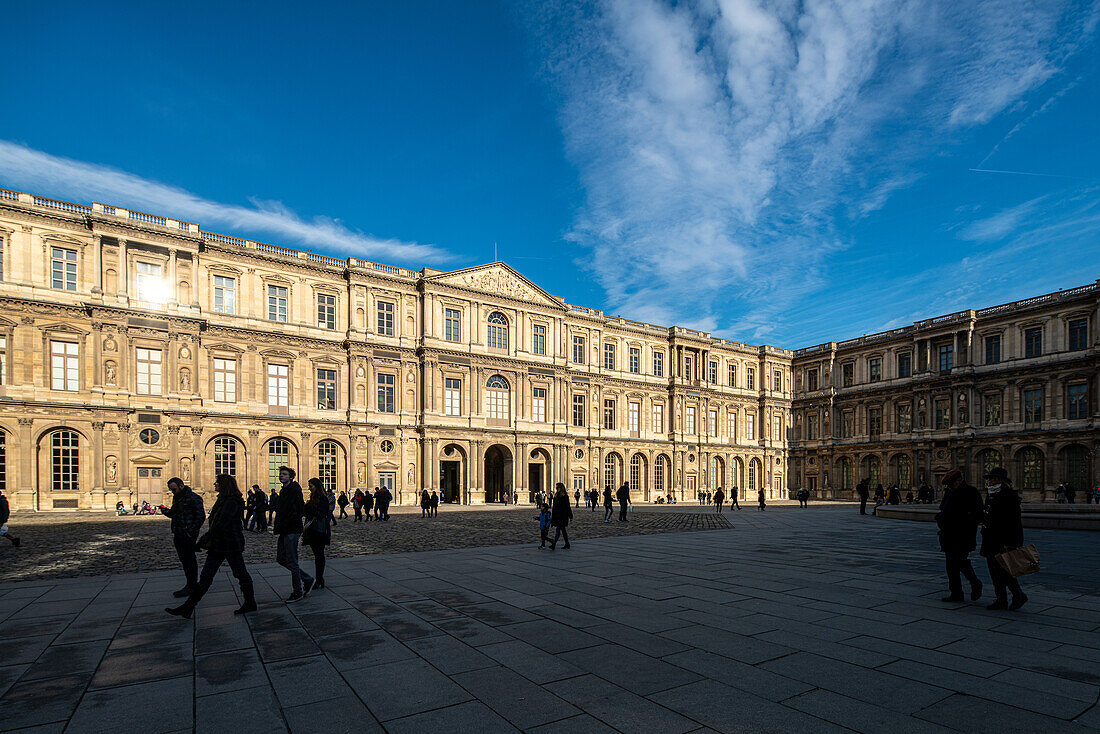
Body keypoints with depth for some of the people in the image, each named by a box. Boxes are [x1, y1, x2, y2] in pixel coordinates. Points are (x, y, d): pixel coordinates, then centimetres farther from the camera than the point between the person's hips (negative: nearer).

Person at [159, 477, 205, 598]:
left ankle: (192, 586, 3)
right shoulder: (176, 498, 15)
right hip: (178, 534, 9)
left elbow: (201, 516, -15)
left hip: (188, 535, -9)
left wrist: (192, 532, -18)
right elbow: (175, 514, 23)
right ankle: (191, 584, 22)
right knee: (184, 560, 13)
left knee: (189, 560, -4)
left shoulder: (193, 498, -12)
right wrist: (168, 512, 1)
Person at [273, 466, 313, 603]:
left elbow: (298, 512, -22)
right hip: (284, 531, 10)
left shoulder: (295, 490, -15)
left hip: (292, 530, -10)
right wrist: (277, 527, 10)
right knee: (281, 559, 12)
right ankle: (307, 579, 24)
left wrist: (280, 527, -20)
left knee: (291, 561, -3)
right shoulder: (283, 491, 15)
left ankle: (297, 591, 11)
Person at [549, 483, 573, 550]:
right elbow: (554, 507, 17)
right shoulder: (556, 496, 12)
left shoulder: (565, 496, -10)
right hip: (557, 515, 8)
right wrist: (552, 516, 18)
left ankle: (554, 544, -15)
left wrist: (570, 516, -8)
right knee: (563, 529, 12)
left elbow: (568, 507, -10)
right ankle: (567, 545, 20)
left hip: (562, 516, -8)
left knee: (558, 529, -11)